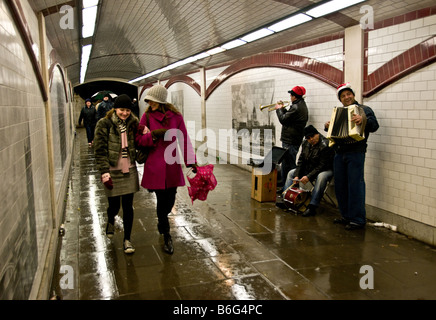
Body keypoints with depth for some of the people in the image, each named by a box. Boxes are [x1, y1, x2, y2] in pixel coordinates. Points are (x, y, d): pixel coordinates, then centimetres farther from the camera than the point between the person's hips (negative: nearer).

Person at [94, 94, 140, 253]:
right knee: (114, 205, 8)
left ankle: (127, 239, 20)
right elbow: (100, 151, -9)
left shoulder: (133, 123, 4)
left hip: (129, 171, 3)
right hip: (112, 171, -2)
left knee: (128, 207, 4)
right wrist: (105, 173, -16)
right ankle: (110, 221, 45)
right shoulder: (104, 124, -7)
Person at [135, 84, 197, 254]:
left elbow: (184, 139, 1)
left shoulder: (175, 116, -1)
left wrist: (191, 161, -3)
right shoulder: (147, 116, -1)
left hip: (172, 164, 1)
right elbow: (139, 139, 1)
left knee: (170, 201, 10)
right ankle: (167, 237, 17)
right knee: (161, 201, 1)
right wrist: (154, 135, -18)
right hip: (155, 165, -1)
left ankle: (161, 221, 44)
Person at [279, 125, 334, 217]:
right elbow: (301, 160, 3)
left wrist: (309, 177, -30)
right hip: (309, 168, 8)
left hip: (325, 170, -8)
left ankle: (312, 207, -40)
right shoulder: (305, 144, 1)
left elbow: (322, 165, -26)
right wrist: (297, 175, -9)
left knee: (321, 177, -39)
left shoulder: (325, 145, -23)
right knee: (291, 173, 3)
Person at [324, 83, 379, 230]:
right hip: (339, 153, 7)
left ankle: (358, 219, -1)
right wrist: (328, 126, 3)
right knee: (340, 186, 10)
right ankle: (346, 216, 22)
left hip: (355, 153, -7)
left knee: (355, 186, -8)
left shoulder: (364, 109, 1)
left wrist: (363, 120, -31)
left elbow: (374, 126, -12)